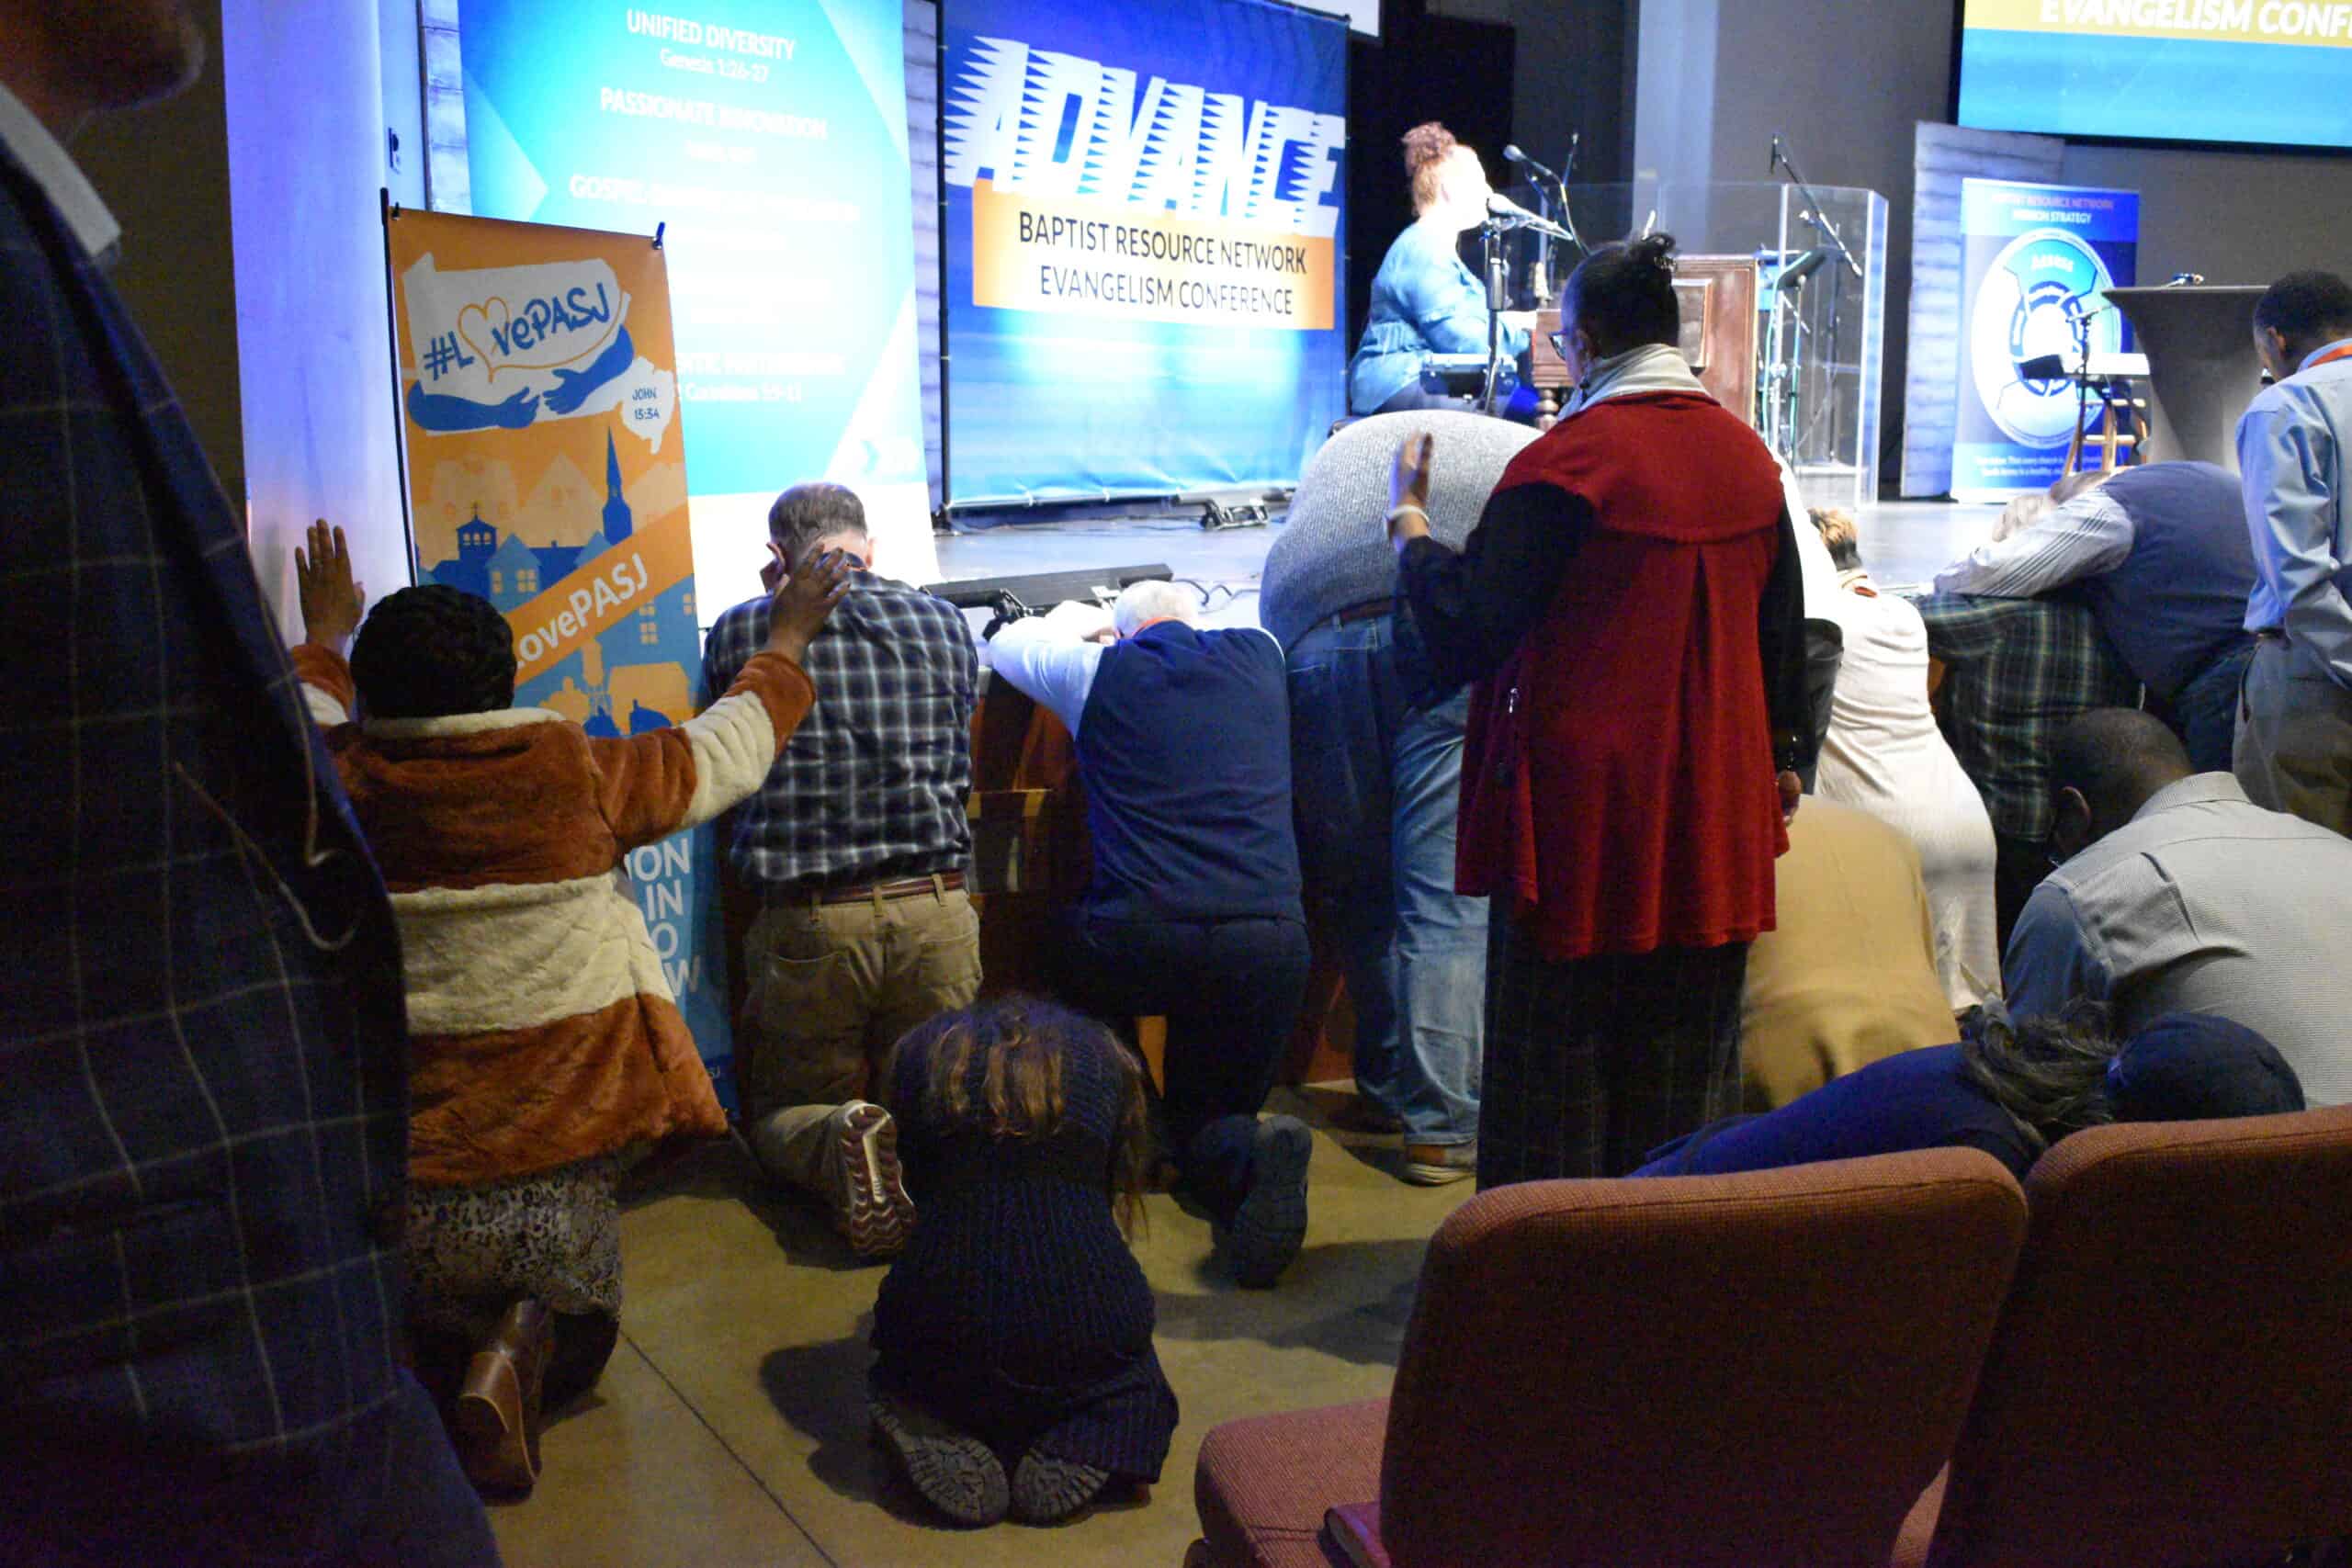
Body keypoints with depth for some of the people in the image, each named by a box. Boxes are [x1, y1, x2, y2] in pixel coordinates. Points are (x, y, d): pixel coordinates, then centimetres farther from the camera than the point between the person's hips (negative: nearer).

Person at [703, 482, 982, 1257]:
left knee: (781, 1112, 18)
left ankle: (843, 1141, -16)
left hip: (806, 919, -2)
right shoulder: (945, 623, 8)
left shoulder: (740, 632, -1)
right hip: (934, 909, 2)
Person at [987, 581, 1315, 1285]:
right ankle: (1247, 1155, -19)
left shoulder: (1101, 673, 9)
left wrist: (1076, 622, 47)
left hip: (1139, 942, -1)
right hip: (1270, 941, 2)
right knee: (1207, 1116, 16)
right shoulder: (1255, 655, 15)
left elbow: (1005, 645, 29)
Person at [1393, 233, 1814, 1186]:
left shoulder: (1565, 461, -16)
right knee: (1687, 1052, 16)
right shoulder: (1748, 455, 5)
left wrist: (1409, 523, -1)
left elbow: (1467, 626, -17)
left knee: (1555, 1050, 7)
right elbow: (1784, 627, 14)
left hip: (1581, 806, -6)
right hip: (1715, 803, 6)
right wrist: (1784, 755, 26)